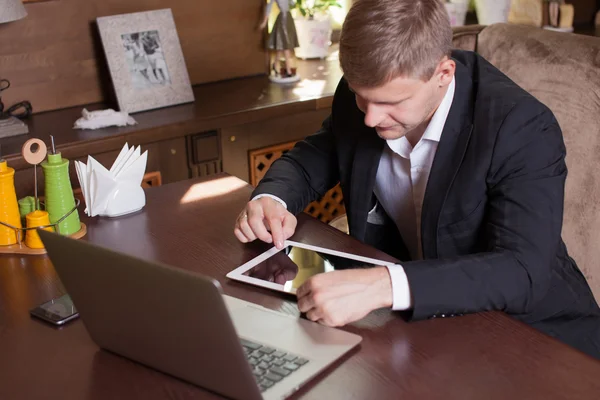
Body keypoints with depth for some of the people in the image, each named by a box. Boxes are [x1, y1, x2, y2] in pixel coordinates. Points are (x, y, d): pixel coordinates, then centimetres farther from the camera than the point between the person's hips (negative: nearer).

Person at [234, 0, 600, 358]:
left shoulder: (523, 128, -24)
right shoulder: (359, 98, -8)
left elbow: (525, 271, -34)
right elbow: (308, 161, 9)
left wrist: (385, 285, -47)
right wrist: (271, 199, -14)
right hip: (413, 319, 4)